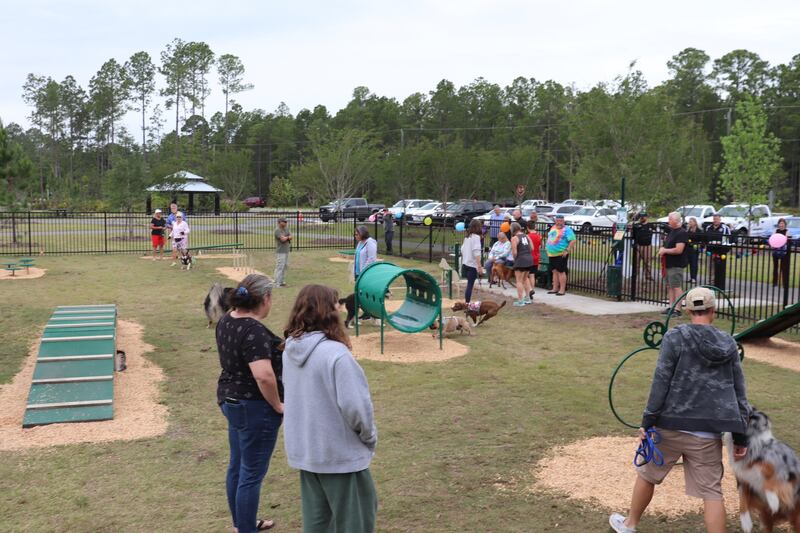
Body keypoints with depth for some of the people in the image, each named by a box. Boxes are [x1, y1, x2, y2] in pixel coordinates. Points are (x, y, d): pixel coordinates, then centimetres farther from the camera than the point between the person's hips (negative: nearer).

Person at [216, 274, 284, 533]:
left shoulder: (226, 320, 4)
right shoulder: (254, 331, -25)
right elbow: (263, 376, -35)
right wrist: (277, 405, -20)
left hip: (231, 400, 10)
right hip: (254, 407, -10)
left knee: (237, 466, 21)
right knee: (252, 474, 2)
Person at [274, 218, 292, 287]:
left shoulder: (286, 229, 14)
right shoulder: (277, 230, -13)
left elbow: (290, 237, 6)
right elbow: (283, 239, -21)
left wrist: (286, 237, -14)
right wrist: (288, 237, -1)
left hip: (286, 251, 9)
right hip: (280, 252, -9)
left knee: (285, 266, 14)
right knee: (279, 267, -11)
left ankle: (281, 282, 23)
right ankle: (277, 284, -10)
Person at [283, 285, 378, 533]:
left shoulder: (290, 350, -1)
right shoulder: (335, 353, -25)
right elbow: (354, 405, -25)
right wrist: (369, 436, -5)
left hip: (303, 450, 7)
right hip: (339, 452, -7)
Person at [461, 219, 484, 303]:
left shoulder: (467, 237, 11)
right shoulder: (476, 237, -11)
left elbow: (462, 250, 15)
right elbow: (476, 253, -18)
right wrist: (480, 266, -20)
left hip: (465, 264, 7)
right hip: (472, 265, -7)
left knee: (469, 284, 12)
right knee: (470, 284, -3)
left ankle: (466, 302, 12)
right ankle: (467, 303, -2)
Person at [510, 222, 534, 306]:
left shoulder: (514, 238, -11)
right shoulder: (526, 236, 8)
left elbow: (514, 252, -14)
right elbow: (532, 248, 7)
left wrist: (515, 259, 4)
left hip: (520, 260, -7)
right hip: (529, 259, 7)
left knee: (519, 280, 1)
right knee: (525, 278, 23)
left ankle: (520, 300, 2)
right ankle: (527, 298, 29)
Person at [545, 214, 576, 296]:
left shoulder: (566, 229, -8)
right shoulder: (553, 228, 16)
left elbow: (573, 241, -16)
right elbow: (549, 239, 28)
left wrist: (567, 251, -21)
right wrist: (547, 248, 19)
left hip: (561, 254, -8)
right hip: (551, 254, 8)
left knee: (561, 271, -6)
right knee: (555, 271, 13)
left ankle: (562, 290, -2)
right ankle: (555, 289, 21)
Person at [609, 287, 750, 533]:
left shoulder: (675, 337, -8)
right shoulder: (729, 344, 5)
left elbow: (660, 383, -11)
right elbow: (739, 393, 7)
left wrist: (647, 422, -5)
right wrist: (740, 438, 12)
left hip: (671, 426, -2)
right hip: (708, 433, 2)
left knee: (647, 474, 18)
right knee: (712, 491, 7)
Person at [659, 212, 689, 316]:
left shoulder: (682, 233, -15)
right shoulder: (671, 231, 15)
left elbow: (678, 250, -23)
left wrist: (665, 250, -12)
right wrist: (662, 250, 4)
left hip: (676, 265, -10)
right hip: (669, 264, 10)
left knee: (677, 287, -7)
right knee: (669, 286, 14)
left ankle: (677, 309, -5)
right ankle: (671, 307, 21)